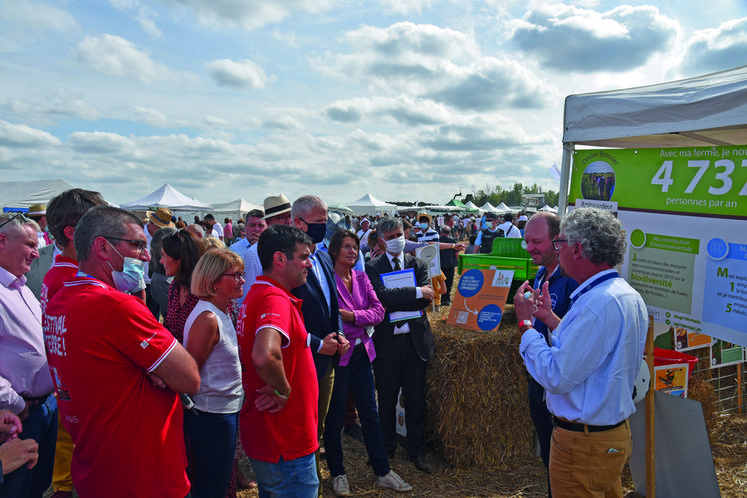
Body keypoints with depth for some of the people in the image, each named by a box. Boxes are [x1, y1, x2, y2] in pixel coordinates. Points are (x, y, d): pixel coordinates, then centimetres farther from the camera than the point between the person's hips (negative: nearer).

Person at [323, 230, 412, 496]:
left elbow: (378, 311, 0)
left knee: (371, 416, 13)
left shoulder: (361, 278, 8)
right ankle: (337, 474, 27)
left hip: (362, 352, 5)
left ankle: (383, 472, 25)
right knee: (334, 419, 9)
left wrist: (351, 316, -14)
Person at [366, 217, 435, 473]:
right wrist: (416, 292, -18)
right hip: (386, 341, -1)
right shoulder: (373, 267, 0)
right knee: (387, 399, 12)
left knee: (416, 399, 9)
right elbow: (382, 296, -17)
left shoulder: (418, 264, 7)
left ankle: (416, 450, 25)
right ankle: (387, 448, 31)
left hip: (415, 340, 2)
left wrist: (394, 303, -13)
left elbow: (427, 298, -6)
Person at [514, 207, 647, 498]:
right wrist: (550, 318, 12)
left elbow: (557, 377, -27)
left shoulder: (600, 303, -28)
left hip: (584, 444, -9)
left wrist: (525, 322, -17)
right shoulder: (626, 294, 6)